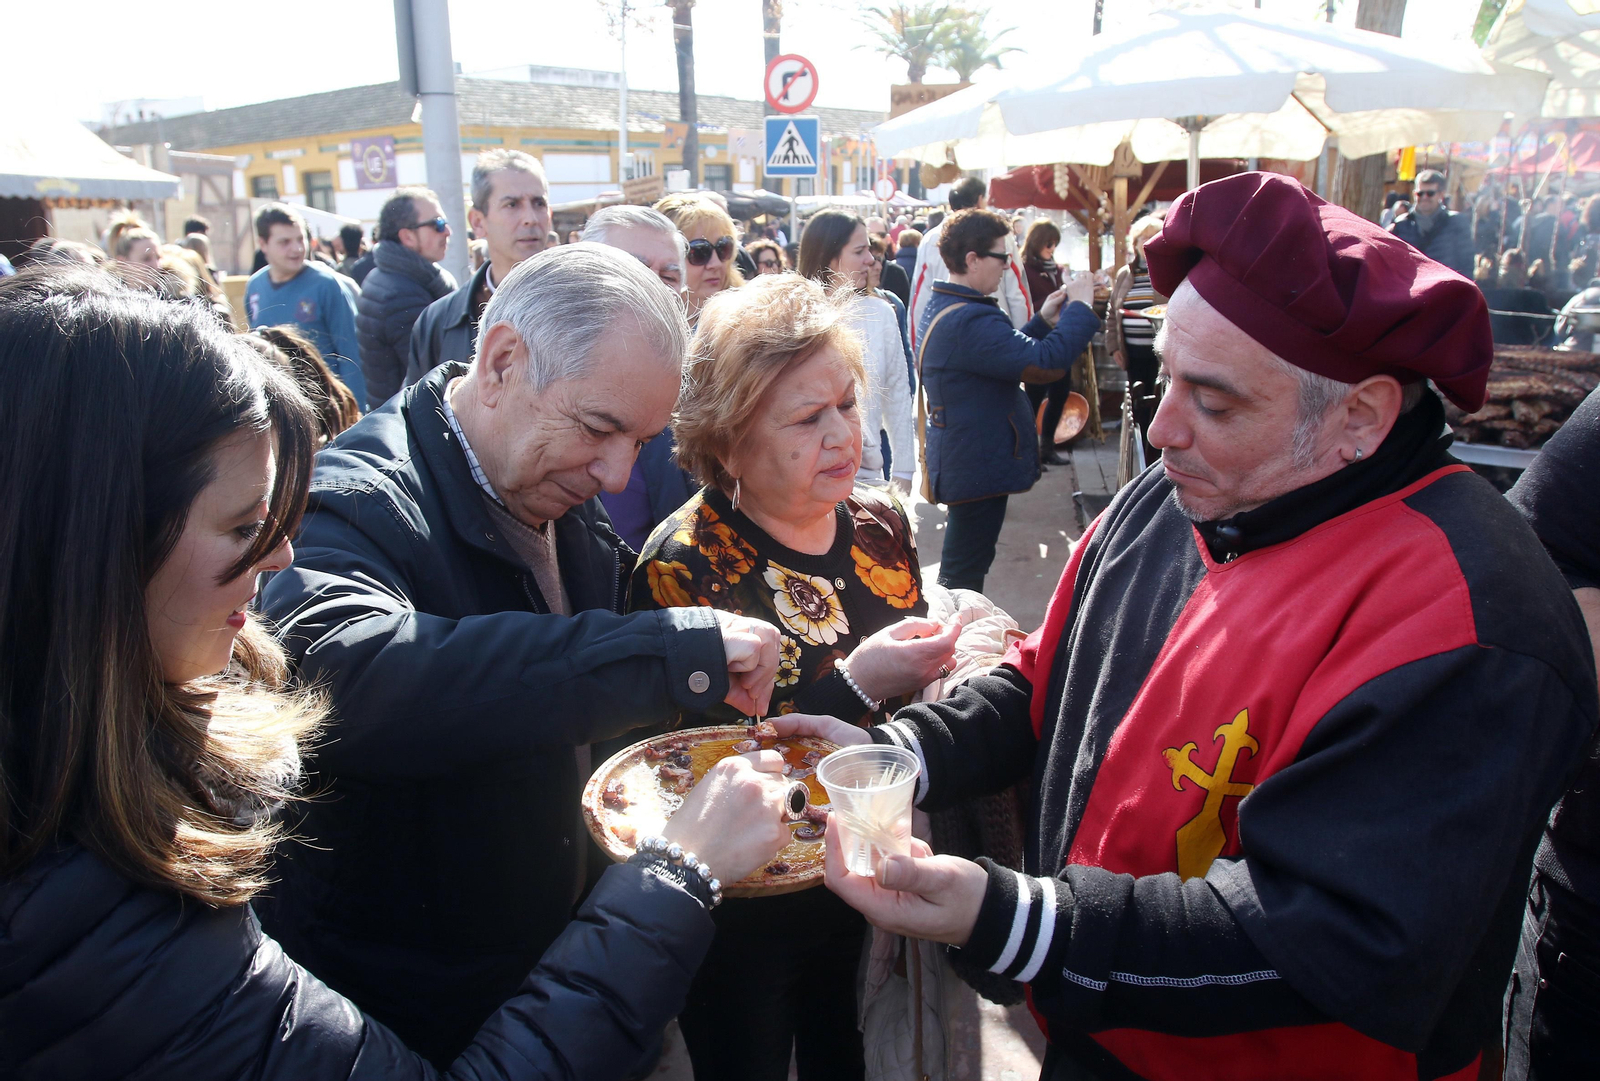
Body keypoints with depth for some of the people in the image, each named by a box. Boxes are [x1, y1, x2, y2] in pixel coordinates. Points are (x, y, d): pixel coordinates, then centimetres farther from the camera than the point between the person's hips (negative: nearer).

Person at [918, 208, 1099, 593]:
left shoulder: (941, 308, 9)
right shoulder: (968, 320, -27)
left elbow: (1006, 354, 20)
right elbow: (1048, 363, -32)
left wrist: (1044, 321, 8)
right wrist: (1079, 307, -17)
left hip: (962, 463, 11)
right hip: (979, 467, -11)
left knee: (961, 567, 24)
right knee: (964, 576, 0)